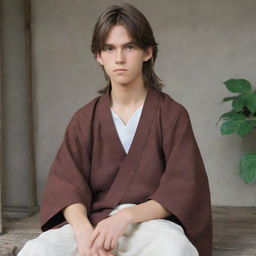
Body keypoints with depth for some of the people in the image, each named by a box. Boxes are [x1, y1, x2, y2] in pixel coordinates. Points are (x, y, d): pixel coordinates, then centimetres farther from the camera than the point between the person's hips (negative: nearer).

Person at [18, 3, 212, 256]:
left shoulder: (173, 115, 3)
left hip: (151, 221, -2)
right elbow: (66, 185, 1)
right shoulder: (85, 119, 10)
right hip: (94, 222, 2)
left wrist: (127, 216, -20)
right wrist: (84, 230, -22)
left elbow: (181, 189, -3)